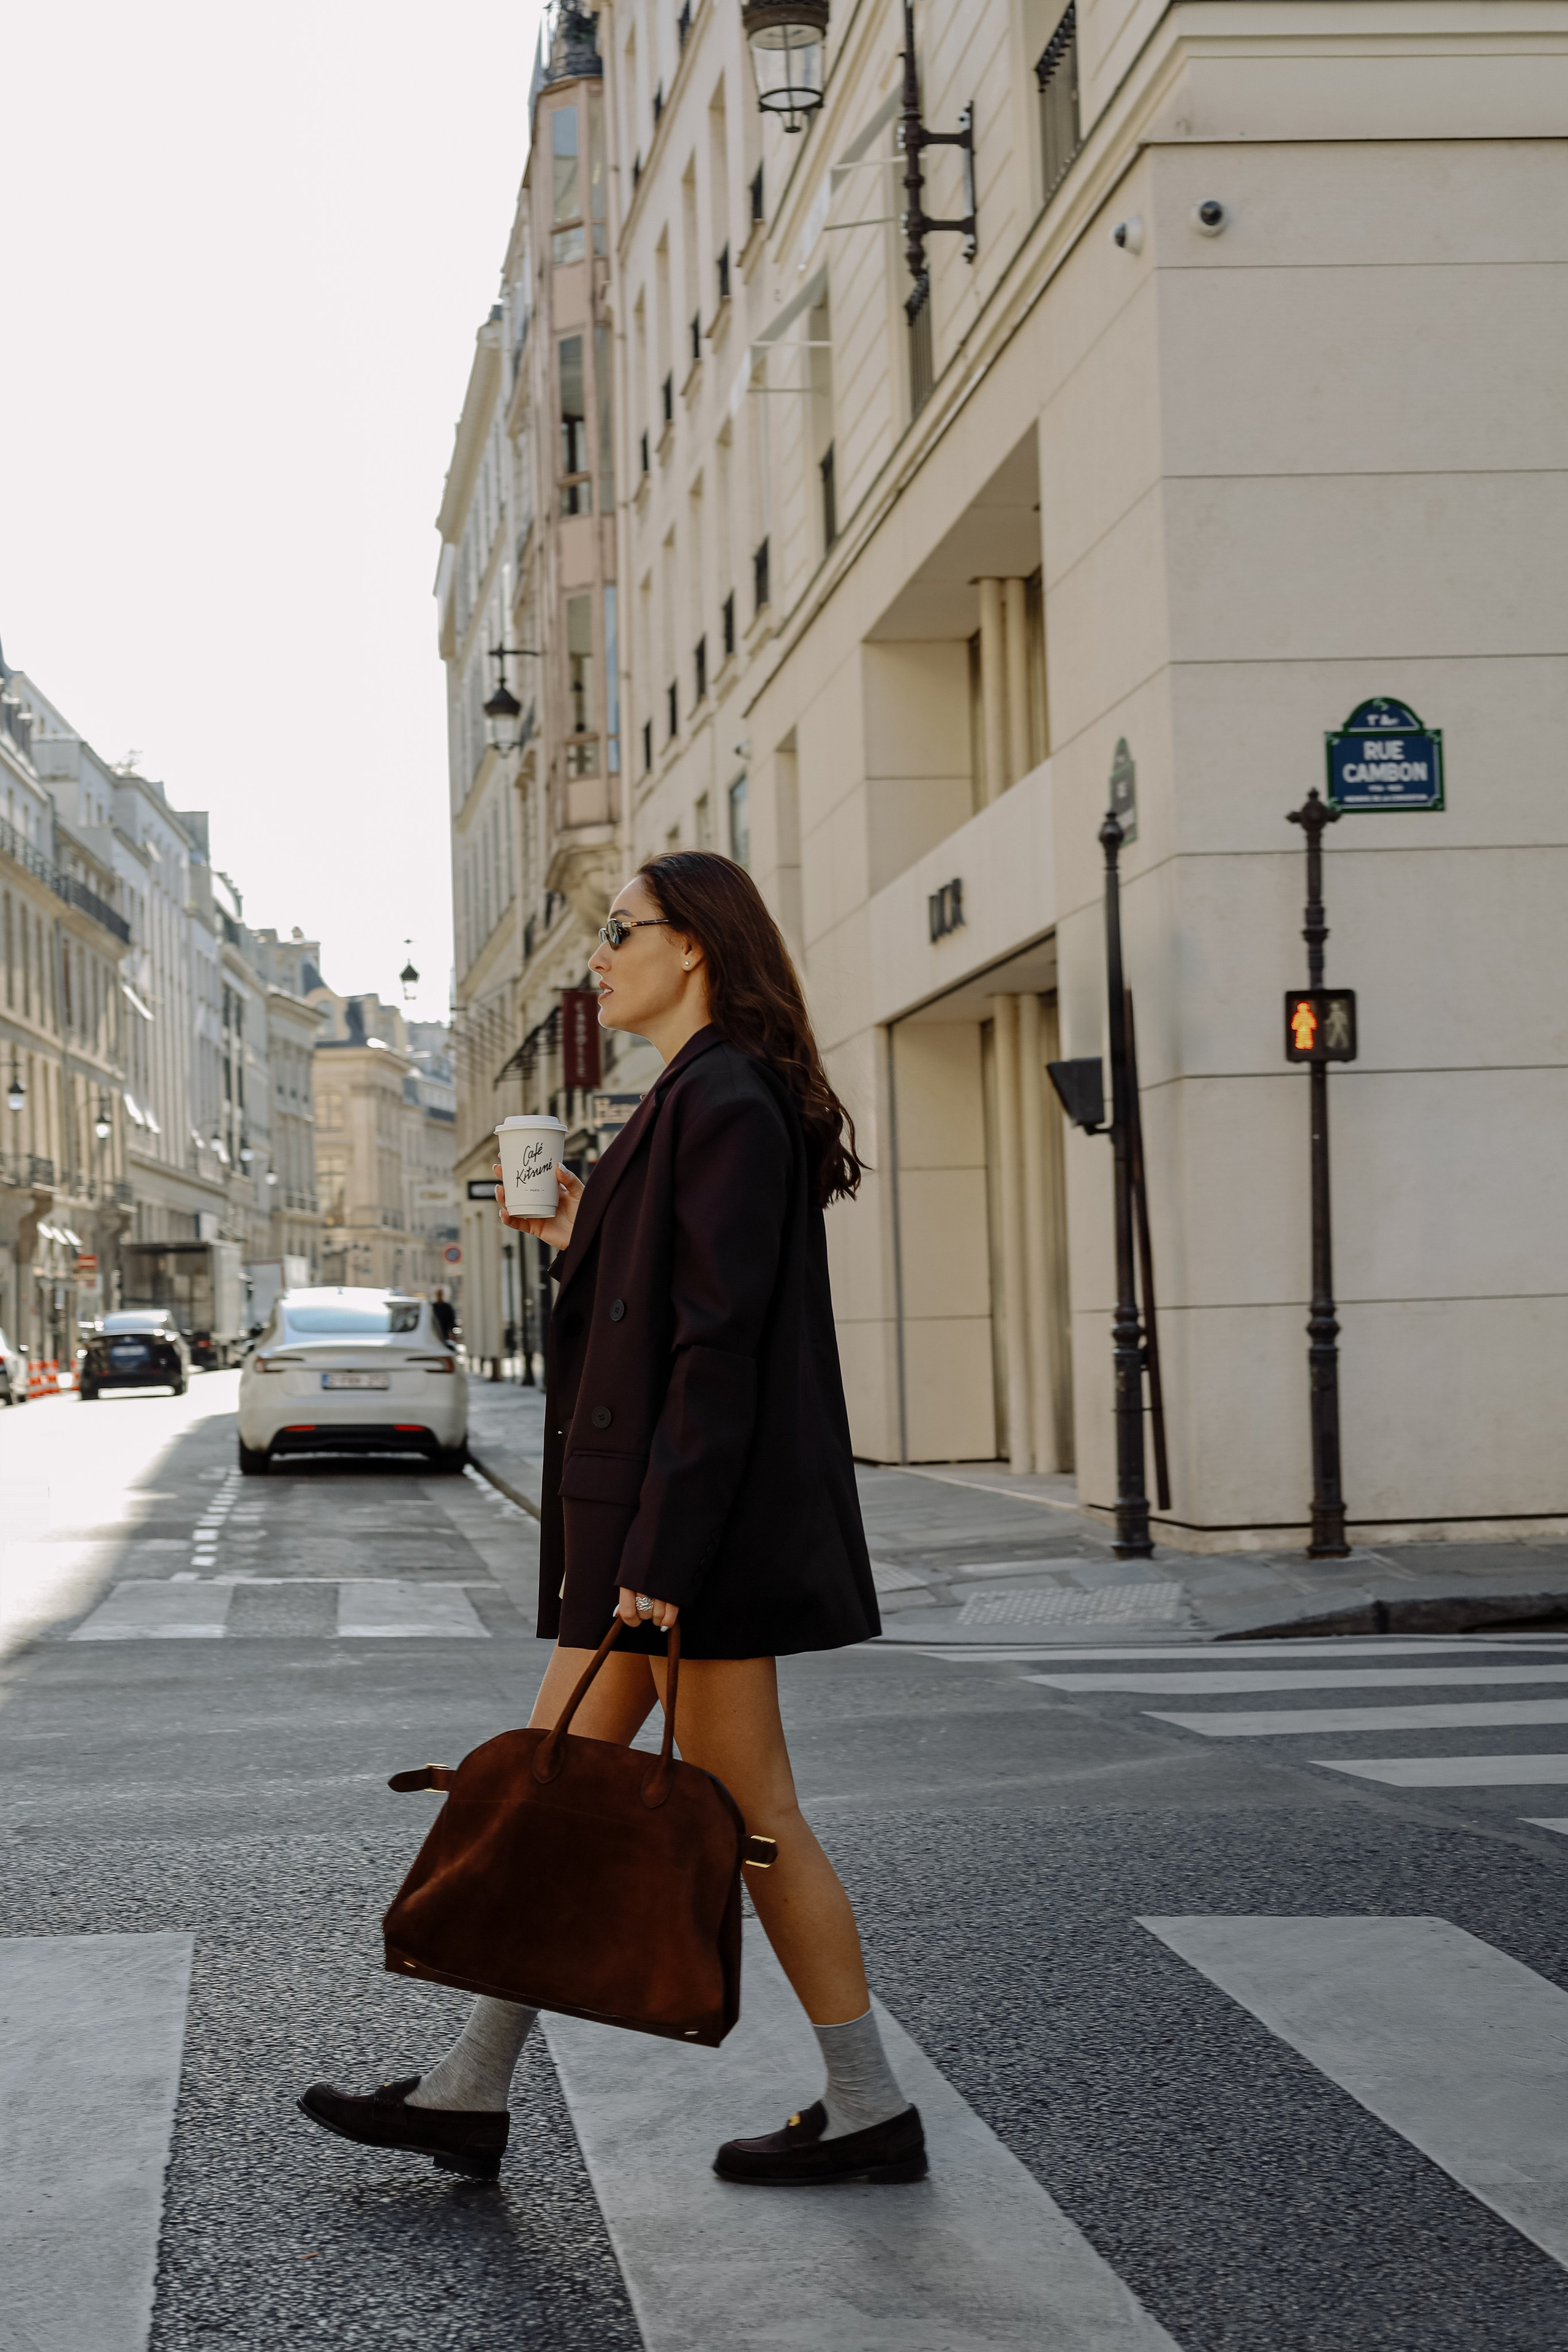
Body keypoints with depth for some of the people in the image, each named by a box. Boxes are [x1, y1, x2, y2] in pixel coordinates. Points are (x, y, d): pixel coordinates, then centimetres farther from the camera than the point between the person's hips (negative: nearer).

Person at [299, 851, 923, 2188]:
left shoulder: (725, 1104, -15)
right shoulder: (696, 1100, 16)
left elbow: (721, 1337, -21)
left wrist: (661, 1548, -23)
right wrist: (583, 1243, 17)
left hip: (695, 1520, -11)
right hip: (637, 1515, 11)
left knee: (742, 1809, -2)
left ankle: (870, 2111, 9)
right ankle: (472, 2094, 19)